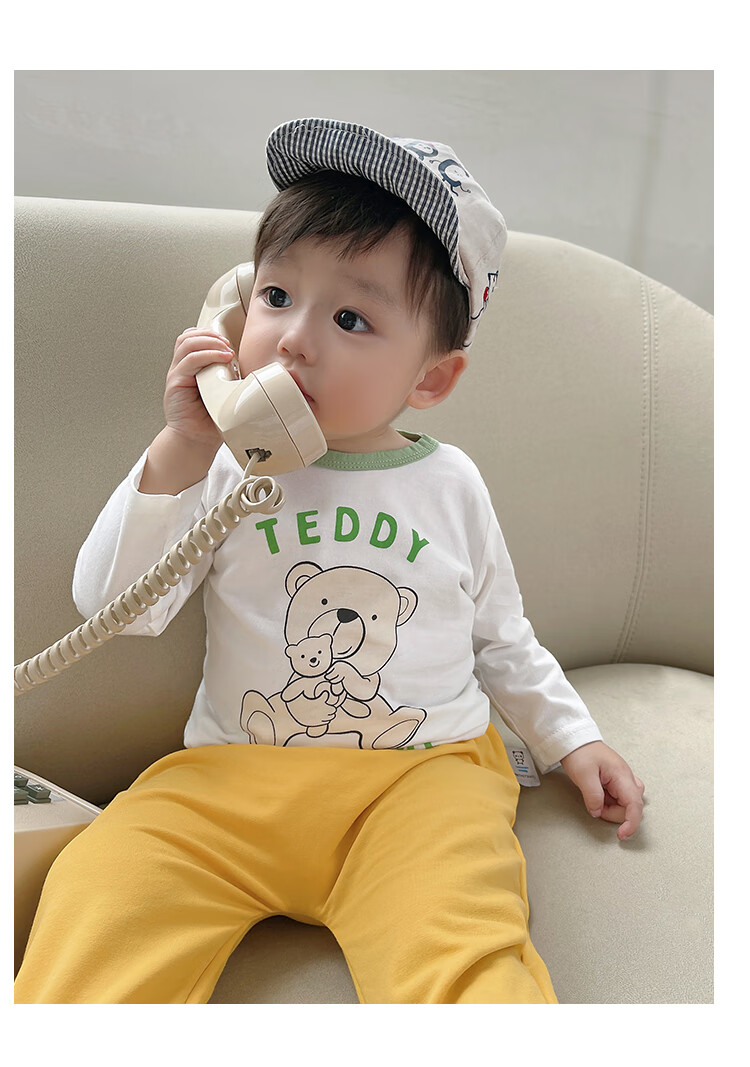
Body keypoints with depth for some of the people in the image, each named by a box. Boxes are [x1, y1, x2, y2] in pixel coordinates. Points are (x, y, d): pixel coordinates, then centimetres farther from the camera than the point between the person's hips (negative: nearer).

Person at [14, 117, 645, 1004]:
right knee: (104, 882, -22)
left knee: (459, 956, -26)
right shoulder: (224, 470, 1)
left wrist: (573, 739, 13)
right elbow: (112, 605, -8)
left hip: (422, 772, 0)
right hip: (232, 776, 1)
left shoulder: (450, 485, 4)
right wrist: (181, 454, -17)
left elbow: (501, 640, 17)